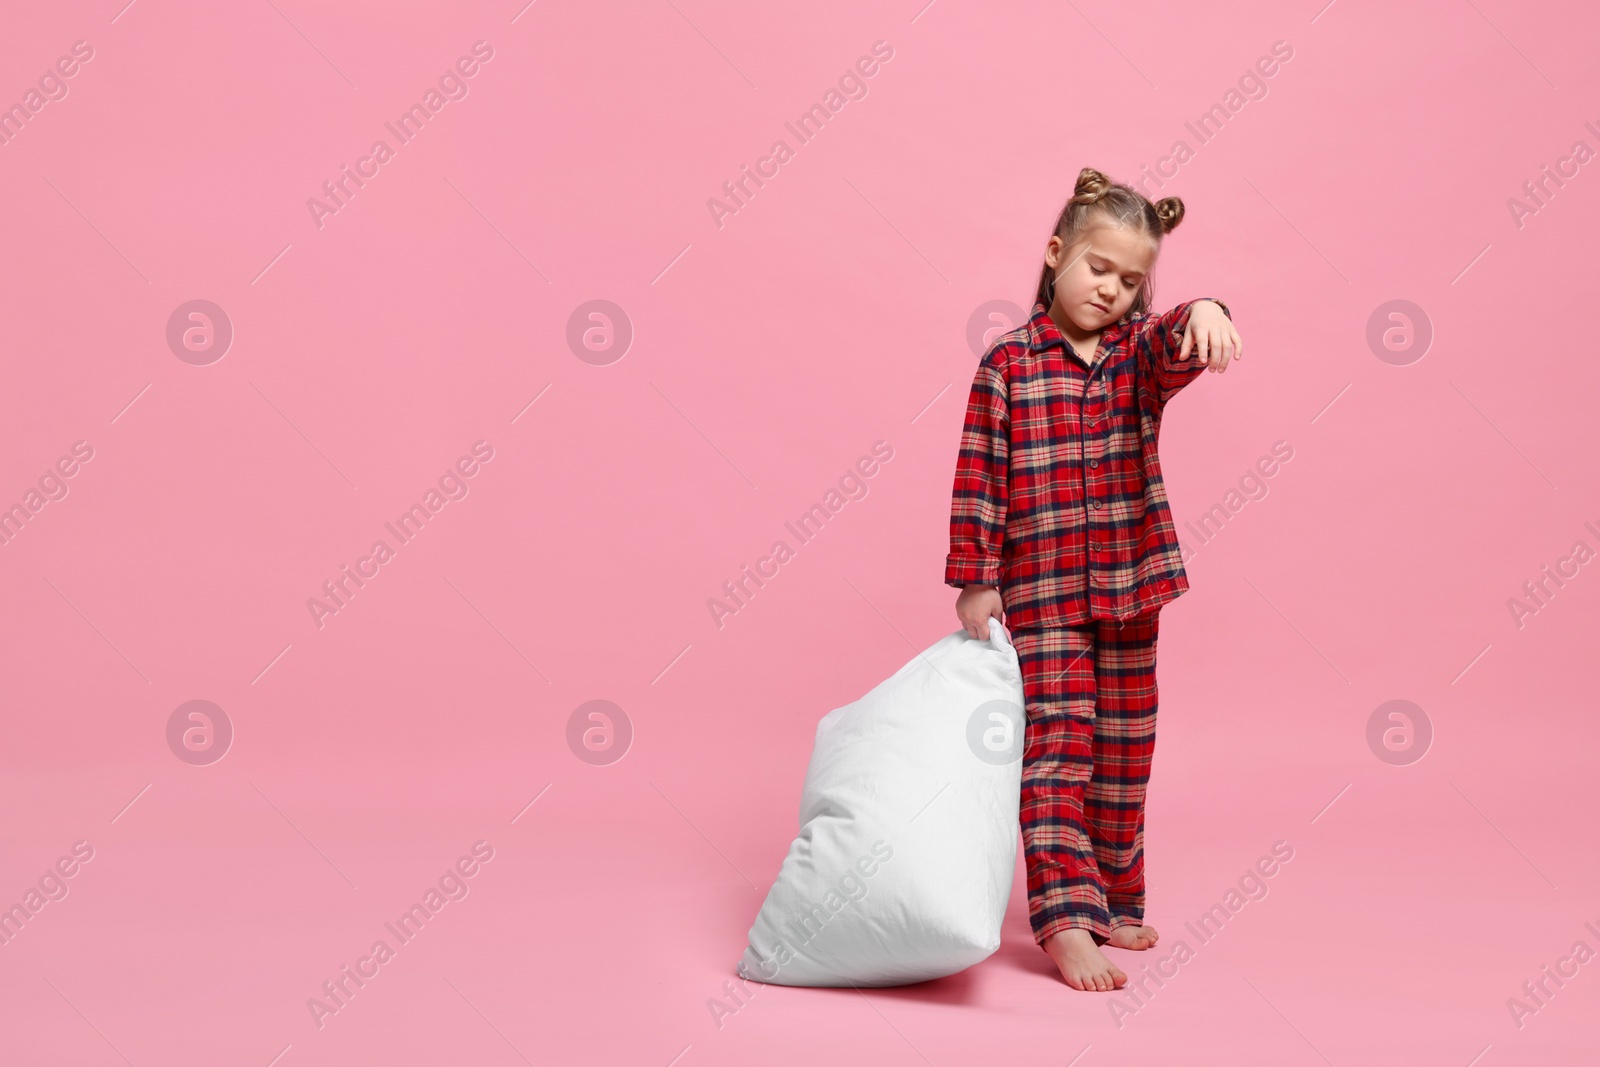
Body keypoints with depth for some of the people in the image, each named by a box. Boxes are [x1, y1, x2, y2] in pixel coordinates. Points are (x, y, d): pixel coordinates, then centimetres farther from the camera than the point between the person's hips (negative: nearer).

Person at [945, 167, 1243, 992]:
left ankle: (1115, 904, 26)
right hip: (1038, 593, -4)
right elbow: (978, 475, -4)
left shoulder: (1141, 349, 5)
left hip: (1129, 590, 4)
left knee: (1122, 756, 12)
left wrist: (1204, 314, -44)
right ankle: (1065, 922, -7)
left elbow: (1175, 348, -20)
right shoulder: (1008, 363, -3)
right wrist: (975, 580, -8)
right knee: (1056, 752, -7)